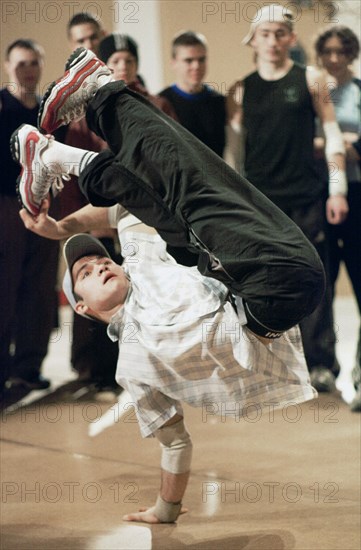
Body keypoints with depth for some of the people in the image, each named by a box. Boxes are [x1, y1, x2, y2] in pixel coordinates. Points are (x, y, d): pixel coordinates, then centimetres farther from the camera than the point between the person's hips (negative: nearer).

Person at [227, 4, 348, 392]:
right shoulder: (241, 91, 9)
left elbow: (332, 134, 3)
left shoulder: (310, 80, 4)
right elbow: (236, 149, 14)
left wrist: (337, 188, -4)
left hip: (305, 198, -2)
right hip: (259, 200, 2)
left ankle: (320, 364, 1)